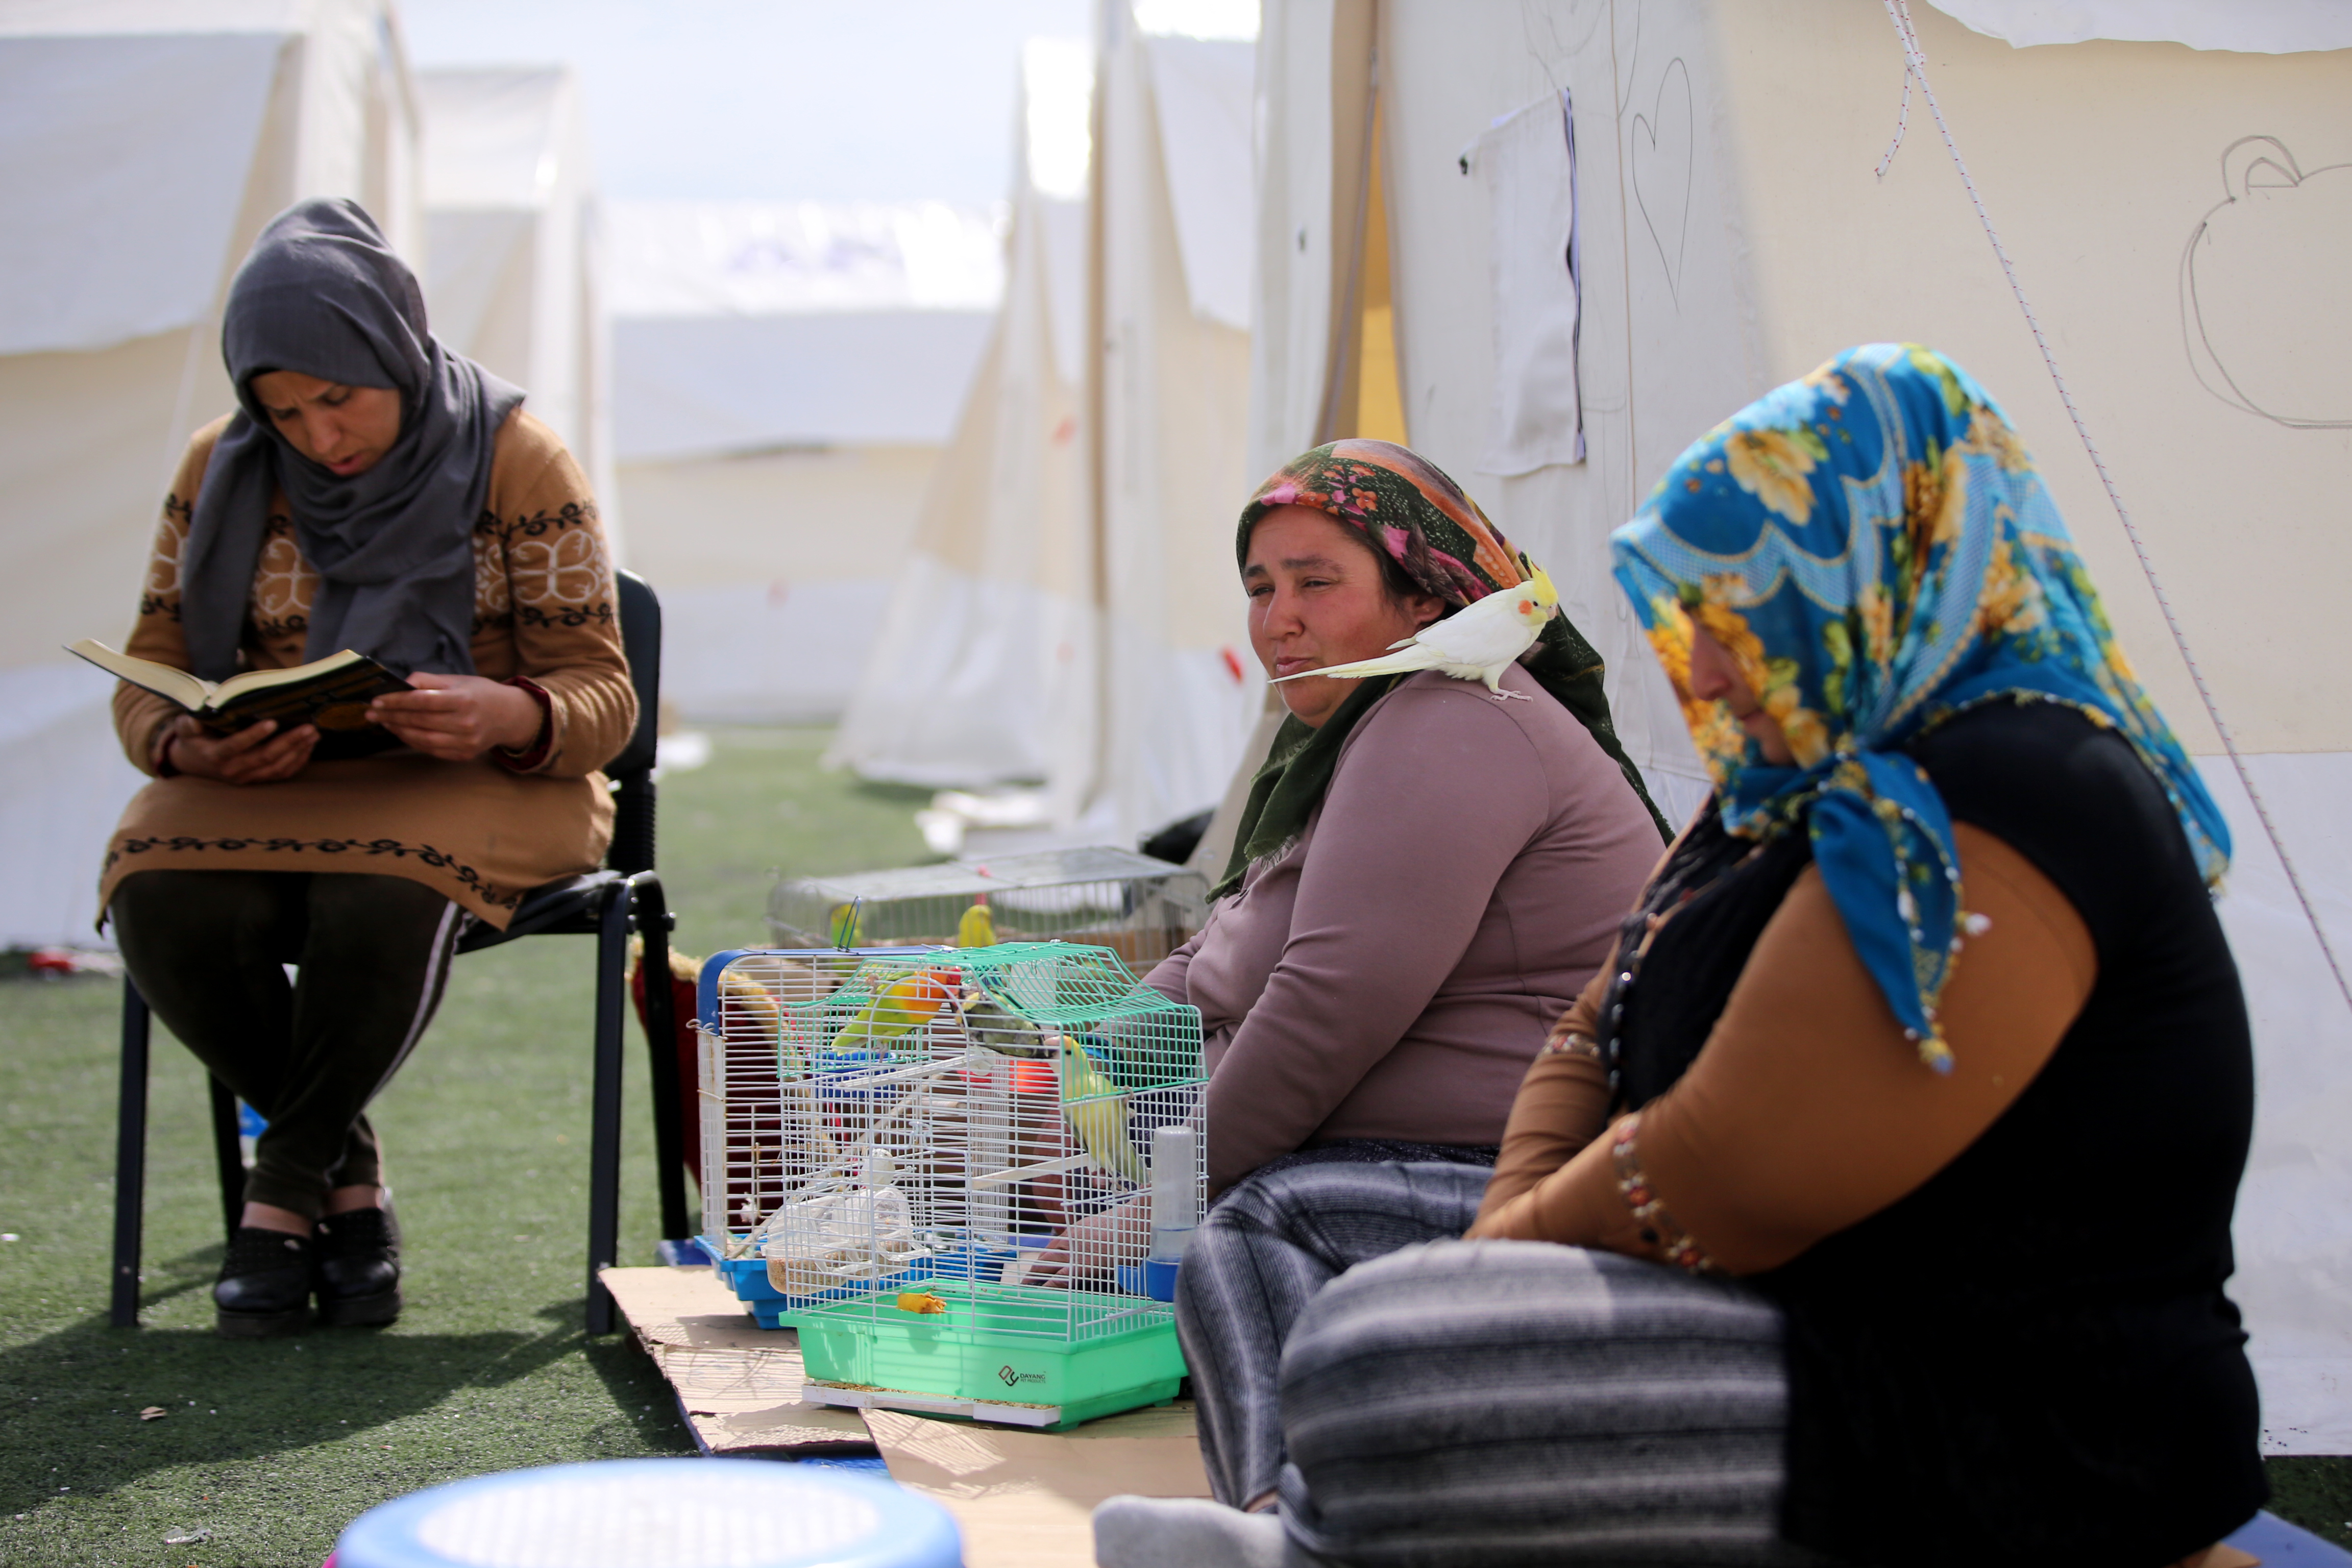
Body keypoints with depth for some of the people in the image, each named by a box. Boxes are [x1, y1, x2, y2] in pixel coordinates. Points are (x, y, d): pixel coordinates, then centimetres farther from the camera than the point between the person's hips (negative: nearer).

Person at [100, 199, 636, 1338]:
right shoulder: (223, 470, 5)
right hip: (266, 784, 3)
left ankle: (284, 1189, -12)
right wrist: (191, 747, -20)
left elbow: (604, 697, -5)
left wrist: (509, 716, -29)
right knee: (162, 898, -31)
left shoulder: (515, 459, -5)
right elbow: (148, 683, 6)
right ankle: (344, 1171, -7)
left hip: (473, 783, -3)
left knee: (384, 896, -38)